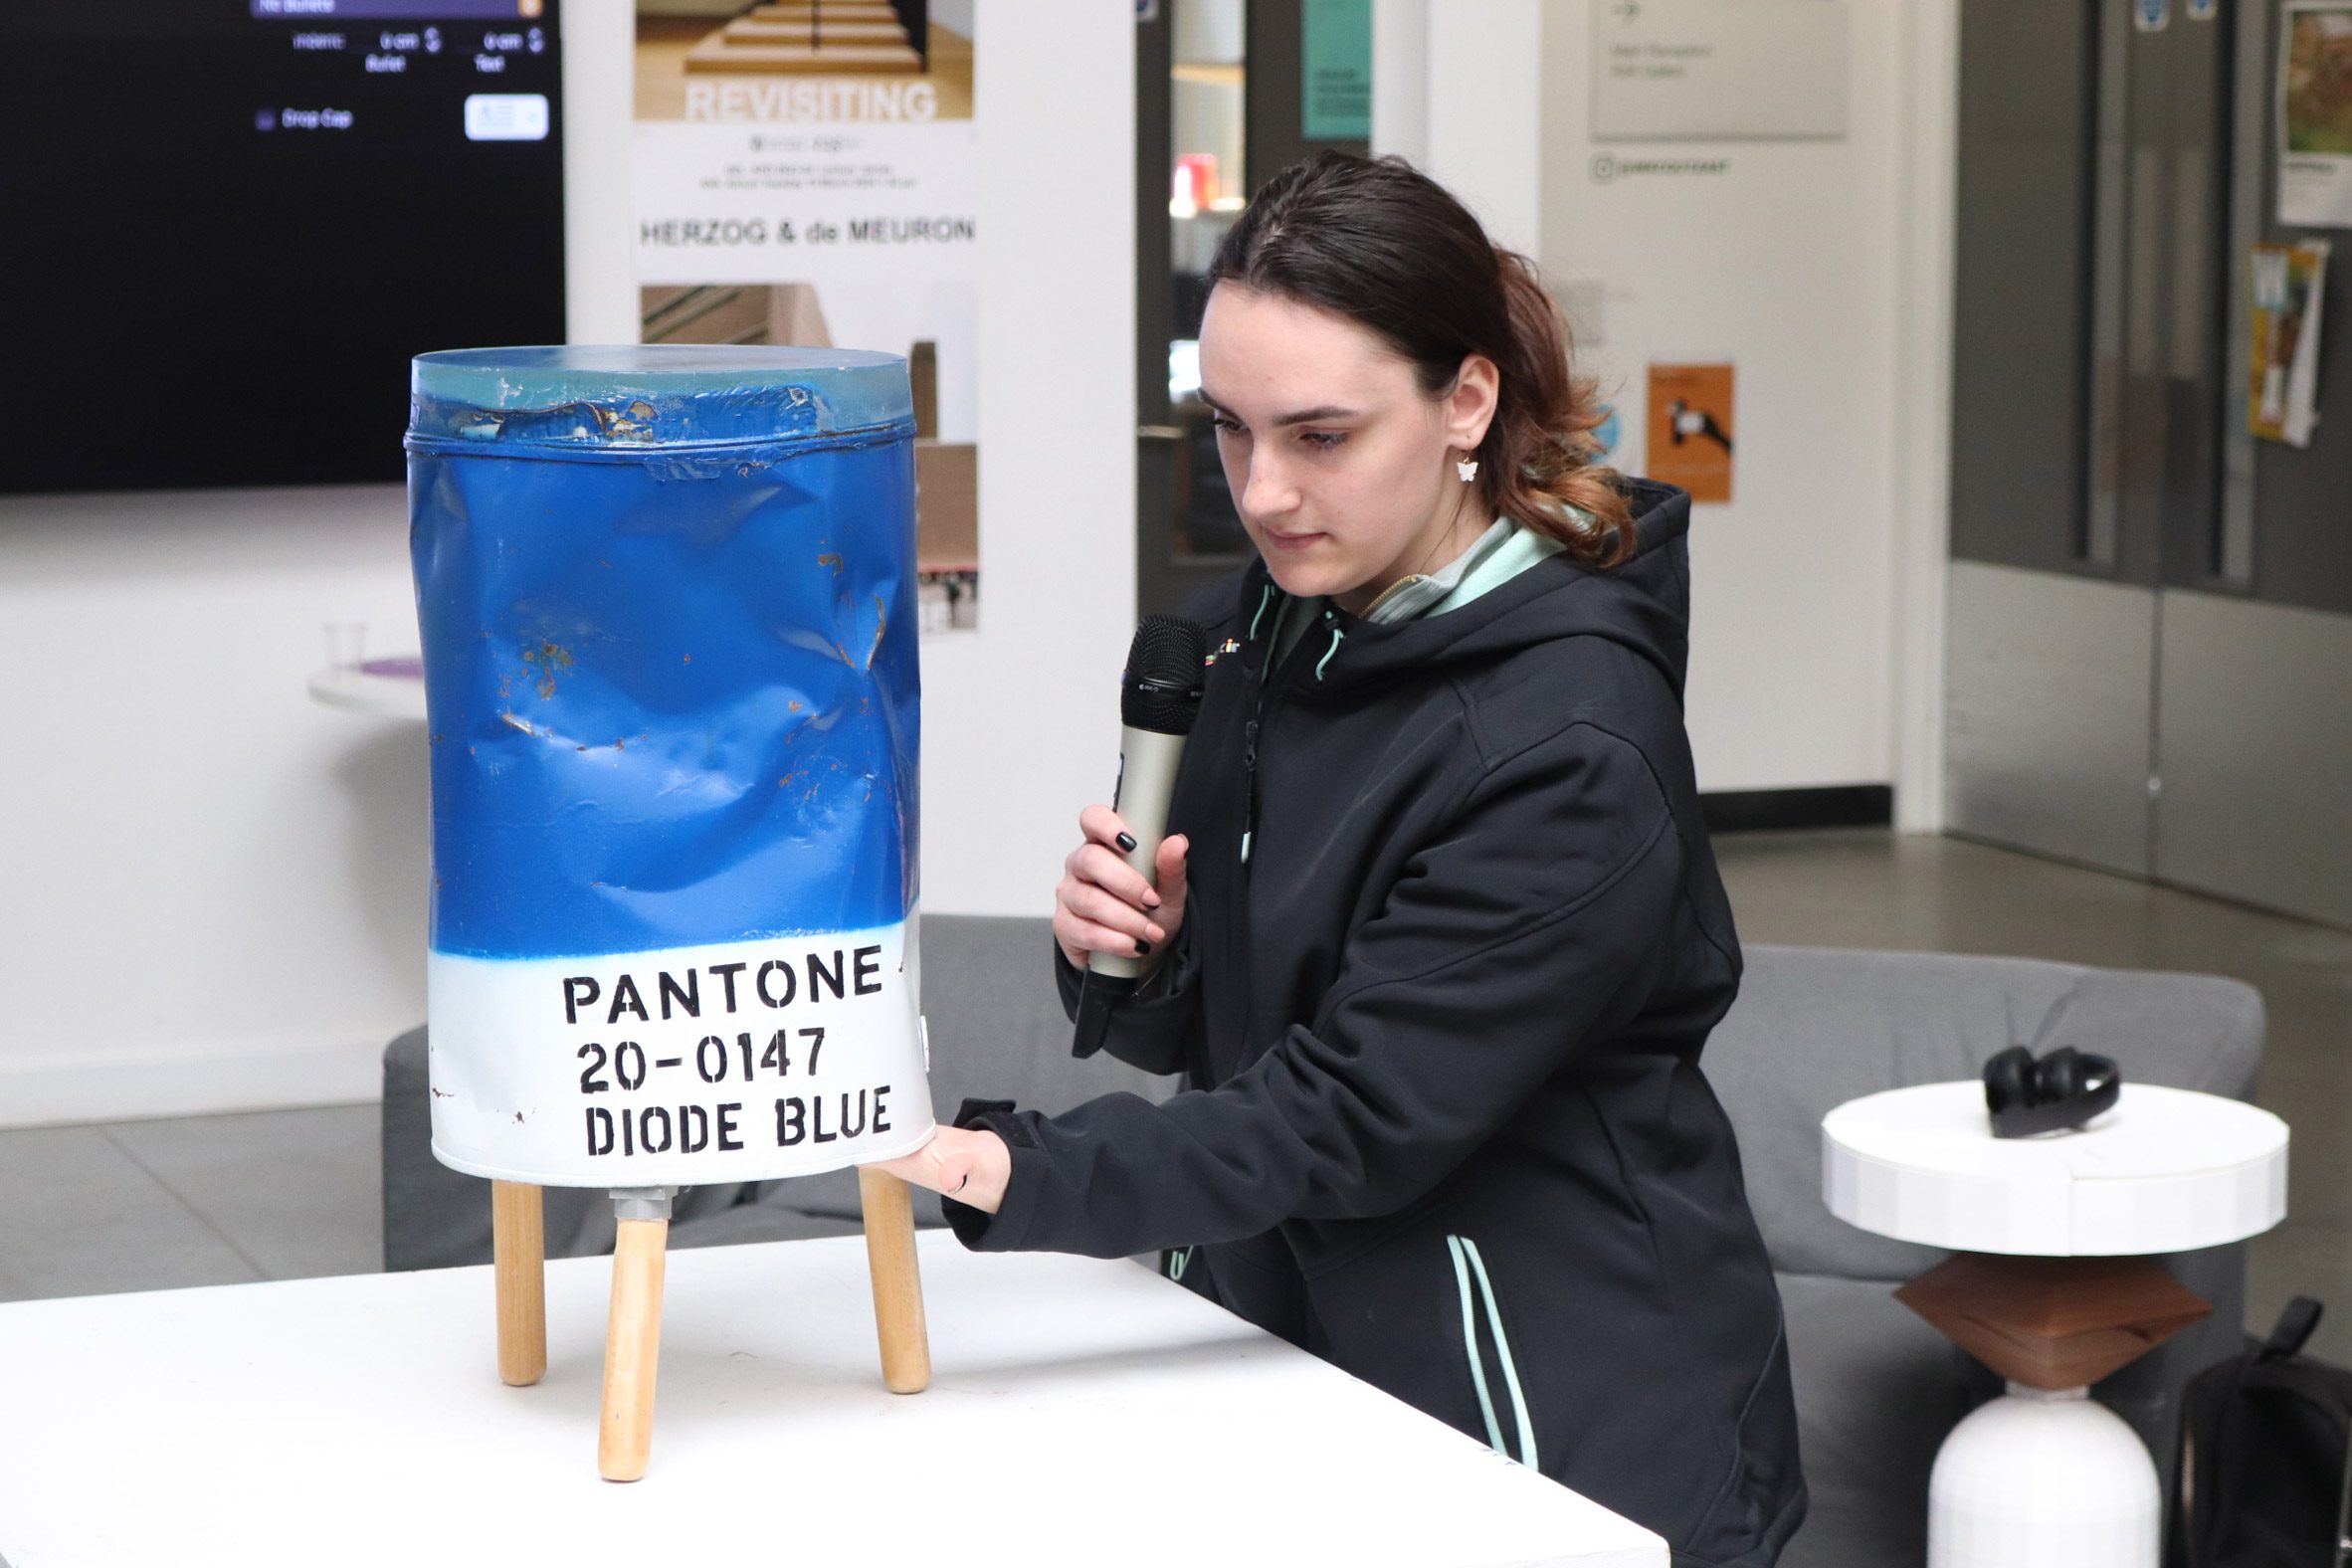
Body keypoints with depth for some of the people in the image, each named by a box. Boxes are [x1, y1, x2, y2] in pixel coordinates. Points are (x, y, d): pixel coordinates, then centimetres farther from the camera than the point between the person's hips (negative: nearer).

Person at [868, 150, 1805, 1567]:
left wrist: (1023, 1175, -32)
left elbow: (1360, 1116, -25)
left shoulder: (1568, 749, -22)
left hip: (1560, 1424, -7)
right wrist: (1126, 957, -11)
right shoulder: (1250, 635, 2)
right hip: (1297, 1353, 7)